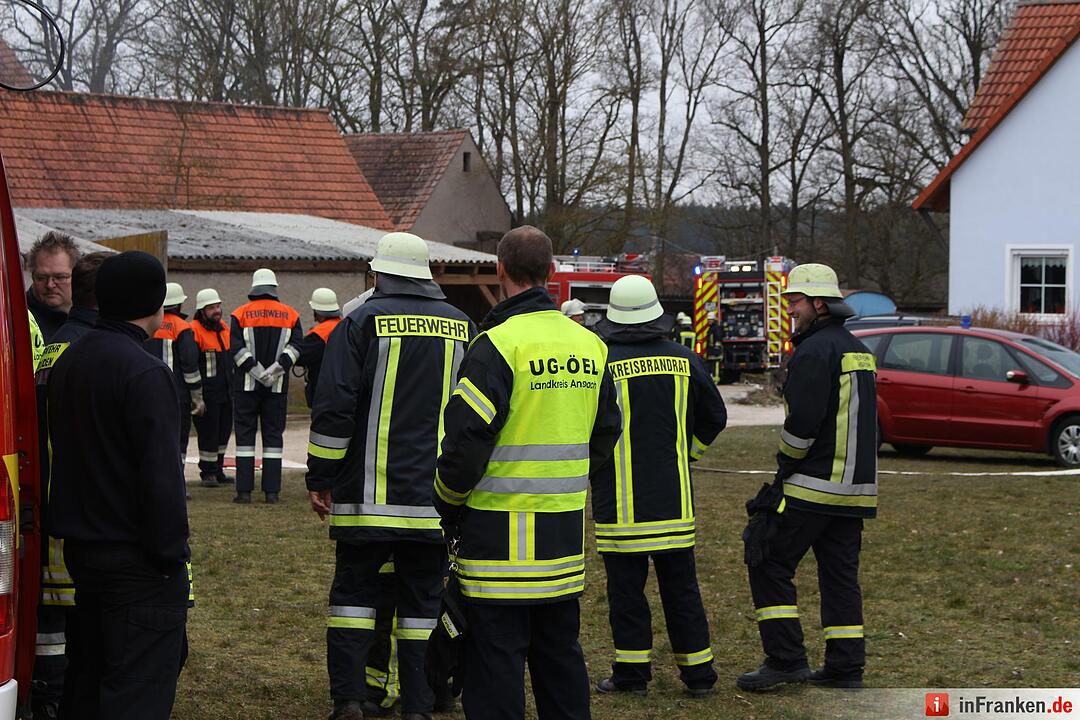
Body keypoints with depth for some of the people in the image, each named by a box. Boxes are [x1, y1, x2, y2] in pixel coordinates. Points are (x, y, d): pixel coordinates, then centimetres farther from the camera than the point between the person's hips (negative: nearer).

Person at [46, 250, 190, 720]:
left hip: (80, 548, 9)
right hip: (136, 562, -9)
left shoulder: (67, 364, 11)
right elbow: (161, 475, -21)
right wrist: (171, 553, -15)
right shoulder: (144, 373, -18)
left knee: (87, 676, 19)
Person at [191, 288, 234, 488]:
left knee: (224, 432, 13)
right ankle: (207, 473, 7)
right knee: (208, 434, -3)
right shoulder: (195, 331, -13)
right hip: (207, 394, -8)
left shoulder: (223, 328, 14)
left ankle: (218, 470, 24)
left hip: (226, 392, 8)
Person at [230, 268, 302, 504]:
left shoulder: (241, 314, 0)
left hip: (247, 385, -1)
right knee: (273, 434, 6)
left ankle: (244, 490, -2)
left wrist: (256, 371, -11)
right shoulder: (290, 315, 5)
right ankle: (272, 490, 3)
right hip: (278, 386, 1)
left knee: (245, 434, 3)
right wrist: (276, 369, -10)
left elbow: (236, 348, -10)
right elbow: (295, 346, -5)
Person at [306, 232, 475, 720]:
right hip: (436, 497, 3)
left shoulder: (363, 321, -4)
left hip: (369, 493, -3)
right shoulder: (462, 327, 9)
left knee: (353, 591, 7)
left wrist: (320, 478, 0)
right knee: (423, 600, 9)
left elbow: (333, 409, -8)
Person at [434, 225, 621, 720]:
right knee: (559, 652, 17)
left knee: (494, 660, -1)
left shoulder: (498, 345, -14)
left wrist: (448, 503, -1)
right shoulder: (589, 344, 8)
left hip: (502, 529, -7)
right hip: (565, 530, 7)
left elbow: (466, 439, -16)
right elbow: (606, 433, 17)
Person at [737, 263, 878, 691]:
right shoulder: (859, 351, 16)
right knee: (840, 573, 11)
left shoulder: (815, 350, -14)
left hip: (813, 483, -9)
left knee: (770, 563, -1)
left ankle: (786, 659, -3)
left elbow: (802, 422, -20)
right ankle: (845, 668, 11)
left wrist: (785, 467, -5)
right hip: (857, 486, 9)